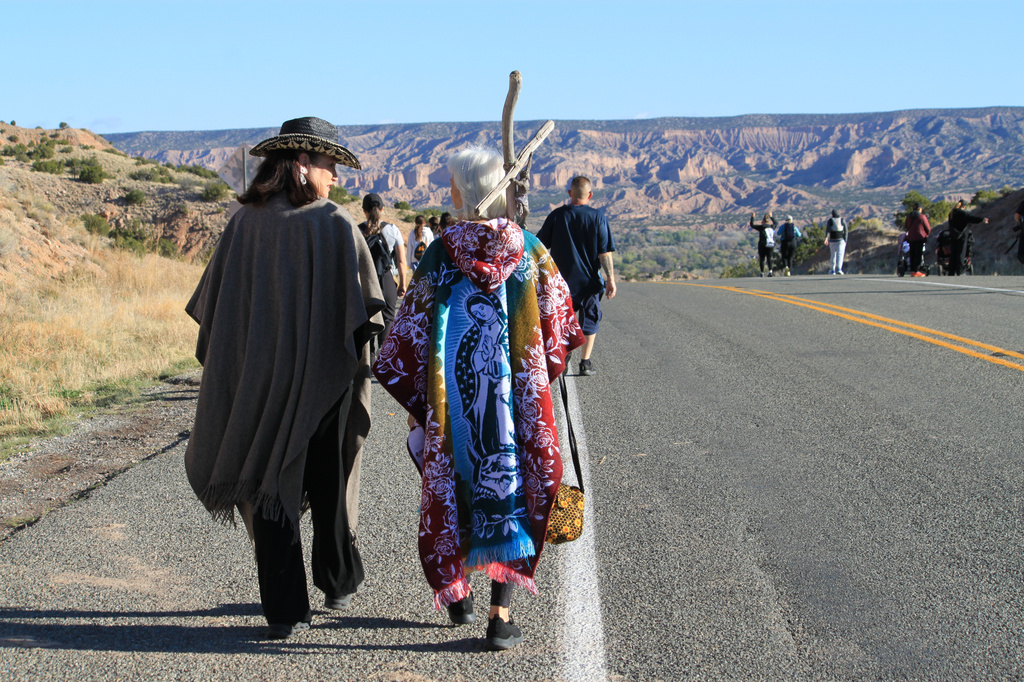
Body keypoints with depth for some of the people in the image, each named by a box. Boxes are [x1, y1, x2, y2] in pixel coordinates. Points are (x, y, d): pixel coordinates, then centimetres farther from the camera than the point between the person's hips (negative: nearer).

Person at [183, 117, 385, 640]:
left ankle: (284, 610, 5)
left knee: (271, 486, 7)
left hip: (259, 381, 2)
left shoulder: (244, 223, -2)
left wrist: (231, 373, 12)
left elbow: (212, 306, 2)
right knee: (329, 484, 17)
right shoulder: (335, 224, -10)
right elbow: (366, 308, -12)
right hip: (324, 380, -2)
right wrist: (356, 360, 3)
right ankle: (337, 584, 33)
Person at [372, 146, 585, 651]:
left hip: (452, 395, 0)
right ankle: (500, 614, 1)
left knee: (452, 487, 16)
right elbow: (562, 325, 4)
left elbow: (410, 333, -4)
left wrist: (419, 401, 7)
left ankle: (457, 594, 27)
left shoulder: (440, 253, -6)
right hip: (518, 394, 1)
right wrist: (541, 376, 20)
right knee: (511, 487, 5)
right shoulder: (530, 249, -1)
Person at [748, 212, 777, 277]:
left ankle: (762, 273, 11)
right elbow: (775, 223, 31)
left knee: (761, 259, 9)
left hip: (762, 245, -3)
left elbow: (752, 225, 4)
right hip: (771, 245, 3)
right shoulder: (772, 227, 7)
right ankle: (770, 271, -23)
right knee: (769, 258, -2)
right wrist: (771, 216, 42)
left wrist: (752, 217, 13)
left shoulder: (761, 227, -5)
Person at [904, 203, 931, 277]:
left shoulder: (908, 216, 8)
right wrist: (927, 234, 17)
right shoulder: (922, 217, -7)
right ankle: (916, 271, -8)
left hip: (910, 237, 5)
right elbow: (928, 228, -2)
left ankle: (912, 270, 10)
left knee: (912, 254, 10)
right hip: (920, 237, -5)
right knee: (919, 254, -4)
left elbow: (906, 226, 18)